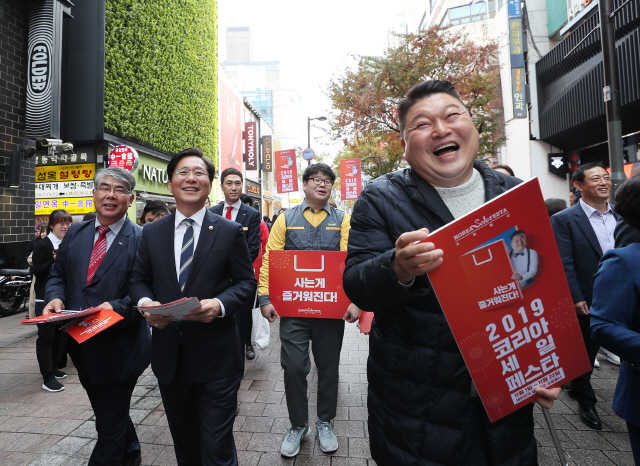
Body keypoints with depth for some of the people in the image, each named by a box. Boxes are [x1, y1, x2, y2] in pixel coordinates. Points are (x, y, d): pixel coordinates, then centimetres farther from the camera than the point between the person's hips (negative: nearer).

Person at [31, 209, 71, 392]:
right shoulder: (42, 246, -8)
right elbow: (37, 271, -15)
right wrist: (54, 261, -28)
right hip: (46, 299, -6)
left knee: (61, 335, 14)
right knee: (46, 336, -2)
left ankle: (53, 367, 29)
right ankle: (47, 377, 4)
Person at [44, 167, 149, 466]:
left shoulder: (142, 239, -14)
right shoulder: (75, 233, 6)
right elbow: (58, 273, 11)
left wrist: (118, 307, -29)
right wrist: (55, 297, -9)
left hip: (118, 349, -7)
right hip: (81, 346, 7)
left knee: (110, 425, 8)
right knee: (107, 412, 28)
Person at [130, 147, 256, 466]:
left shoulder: (230, 232, -5)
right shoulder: (152, 233, 5)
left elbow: (246, 282, -4)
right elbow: (139, 280, 10)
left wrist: (220, 304, -22)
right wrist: (145, 303, -11)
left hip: (215, 359, -3)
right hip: (169, 357, 4)